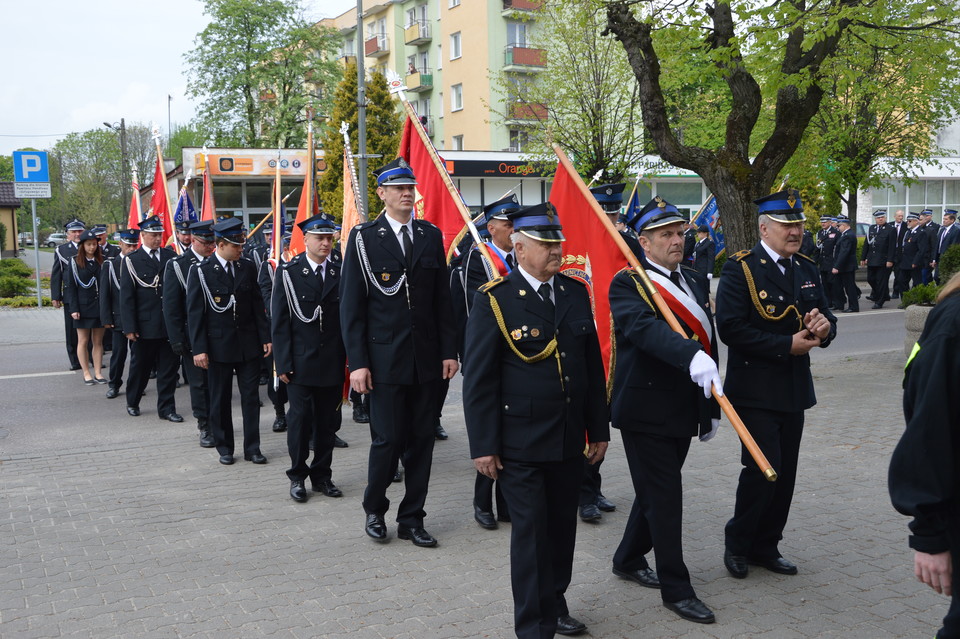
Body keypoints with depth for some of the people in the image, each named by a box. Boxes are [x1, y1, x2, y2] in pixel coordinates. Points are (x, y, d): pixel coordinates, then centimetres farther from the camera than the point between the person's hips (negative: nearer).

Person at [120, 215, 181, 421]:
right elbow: (126, 297, -4)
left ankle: (166, 408, 15)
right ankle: (132, 402, 32)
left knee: (169, 368, 5)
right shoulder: (132, 261, -2)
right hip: (145, 325, -2)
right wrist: (129, 327, -10)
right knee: (140, 366, 12)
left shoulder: (170, 256, 6)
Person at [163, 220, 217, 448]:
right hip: (193, 334, -2)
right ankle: (204, 426, 16)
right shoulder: (177, 266, -4)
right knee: (199, 382, 5)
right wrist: (177, 339, -10)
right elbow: (171, 307, -5)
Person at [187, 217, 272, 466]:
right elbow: (195, 313, -7)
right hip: (218, 345, -3)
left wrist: (265, 337, 3)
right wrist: (199, 348, -11)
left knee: (251, 396, 5)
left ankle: (252, 447, 13)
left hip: (249, 344, 3)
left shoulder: (247, 268, 5)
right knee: (220, 399, 8)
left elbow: (258, 305, 8)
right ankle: (224, 448, 21)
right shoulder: (201, 272, -6)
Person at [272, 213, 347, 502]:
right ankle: (297, 476, 17)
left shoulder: (340, 274, 7)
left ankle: (322, 475, 21)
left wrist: (347, 359, 0)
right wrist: (283, 363, -8)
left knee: (328, 422, 9)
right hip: (301, 363, -3)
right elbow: (279, 321, -3)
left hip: (333, 364, 3)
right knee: (300, 420, 3)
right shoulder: (288, 273, -1)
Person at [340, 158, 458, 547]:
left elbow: (442, 299, 10)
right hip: (385, 360, -4)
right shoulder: (364, 238, -2)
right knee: (388, 439, 0)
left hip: (427, 359, 4)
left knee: (422, 441, 8)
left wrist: (449, 350, 4)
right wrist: (357, 362, -9)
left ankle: (412, 519, 21)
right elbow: (351, 305, -4)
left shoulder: (431, 236, 9)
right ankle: (374, 510, 24)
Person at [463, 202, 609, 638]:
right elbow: (478, 380, -8)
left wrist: (599, 430, 11)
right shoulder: (494, 300, -8)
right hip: (520, 442, -5)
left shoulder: (576, 293, 7)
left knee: (563, 526, 14)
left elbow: (592, 367, 12)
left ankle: (554, 603, 35)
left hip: (570, 439, 5)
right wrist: (483, 446, -10)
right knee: (531, 531, 0)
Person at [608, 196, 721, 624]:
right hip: (646, 409, -7)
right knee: (664, 499, -1)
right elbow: (644, 328, -32)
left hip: (684, 409, 7)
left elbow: (707, 343, 14)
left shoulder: (696, 281, 11)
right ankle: (676, 589, 12)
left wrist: (711, 407, 15)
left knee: (657, 491, 19)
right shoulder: (627, 284, -11)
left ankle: (628, 559, 39)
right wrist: (691, 357, -47)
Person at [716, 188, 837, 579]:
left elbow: (824, 321, 14)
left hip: (794, 390, 7)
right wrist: (787, 345, -20)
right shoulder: (740, 269, -10)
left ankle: (765, 546, 25)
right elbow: (730, 328, -19)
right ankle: (737, 540, 12)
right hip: (755, 391, -7)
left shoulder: (806, 270, 11)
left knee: (785, 474, 10)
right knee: (763, 469, -10)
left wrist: (823, 327, -10)